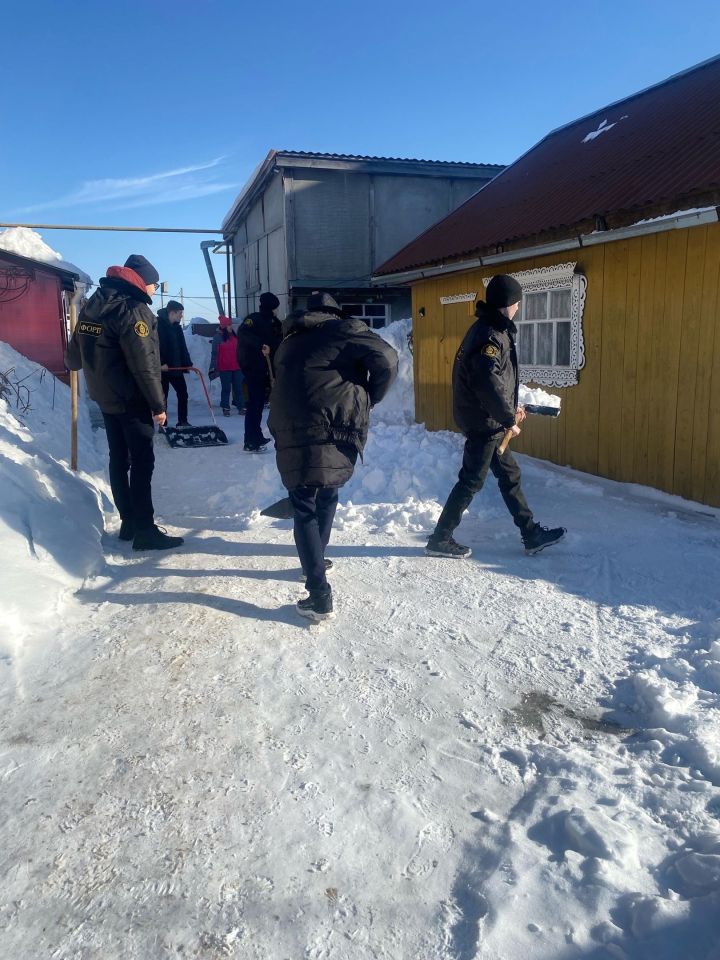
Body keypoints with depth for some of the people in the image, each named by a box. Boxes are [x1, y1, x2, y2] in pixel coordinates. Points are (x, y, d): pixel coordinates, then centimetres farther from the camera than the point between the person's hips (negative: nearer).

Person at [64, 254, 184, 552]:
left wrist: (72, 363, 42)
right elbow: (144, 364, -21)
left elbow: (74, 354, 19)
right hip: (131, 400, -9)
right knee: (142, 462, -5)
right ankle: (145, 530, -3)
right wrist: (158, 404, -15)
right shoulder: (134, 309, -16)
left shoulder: (93, 304, 11)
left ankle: (129, 521, 21)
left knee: (119, 459, 14)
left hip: (104, 397, 9)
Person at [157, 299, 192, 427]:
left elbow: (183, 347, 14)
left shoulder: (177, 327, 12)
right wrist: (161, 363, -23)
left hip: (176, 367, 7)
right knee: (162, 397, 1)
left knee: (183, 394, 8)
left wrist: (188, 363, 7)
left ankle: (183, 421, 16)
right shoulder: (159, 324, -11)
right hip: (163, 368, -7)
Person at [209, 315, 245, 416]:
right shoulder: (217, 337, -3)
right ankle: (226, 408, 11)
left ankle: (241, 406, 10)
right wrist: (213, 367, -8)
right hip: (224, 368, -4)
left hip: (237, 367, 4)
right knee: (226, 388, 3)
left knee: (238, 387, 5)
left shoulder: (235, 336, 9)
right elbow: (214, 353, -4)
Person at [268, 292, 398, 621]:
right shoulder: (344, 331, 11)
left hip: (290, 433, 2)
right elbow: (386, 359, -2)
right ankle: (315, 561, 37)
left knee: (304, 508, 4)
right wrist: (369, 399, 11)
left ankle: (319, 596, -2)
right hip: (337, 430, -2)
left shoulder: (289, 342, 28)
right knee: (327, 495, 21)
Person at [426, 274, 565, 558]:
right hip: (484, 421, -11)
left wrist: (510, 408, 15)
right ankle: (440, 540, 9)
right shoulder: (490, 335, -19)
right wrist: (509, 419, -18)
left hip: (488, 420, 11)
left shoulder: (493, 331, 14)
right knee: (472, 480, -2)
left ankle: (532, 535, 25)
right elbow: (488, 383, -27)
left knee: (509, 474, 15)